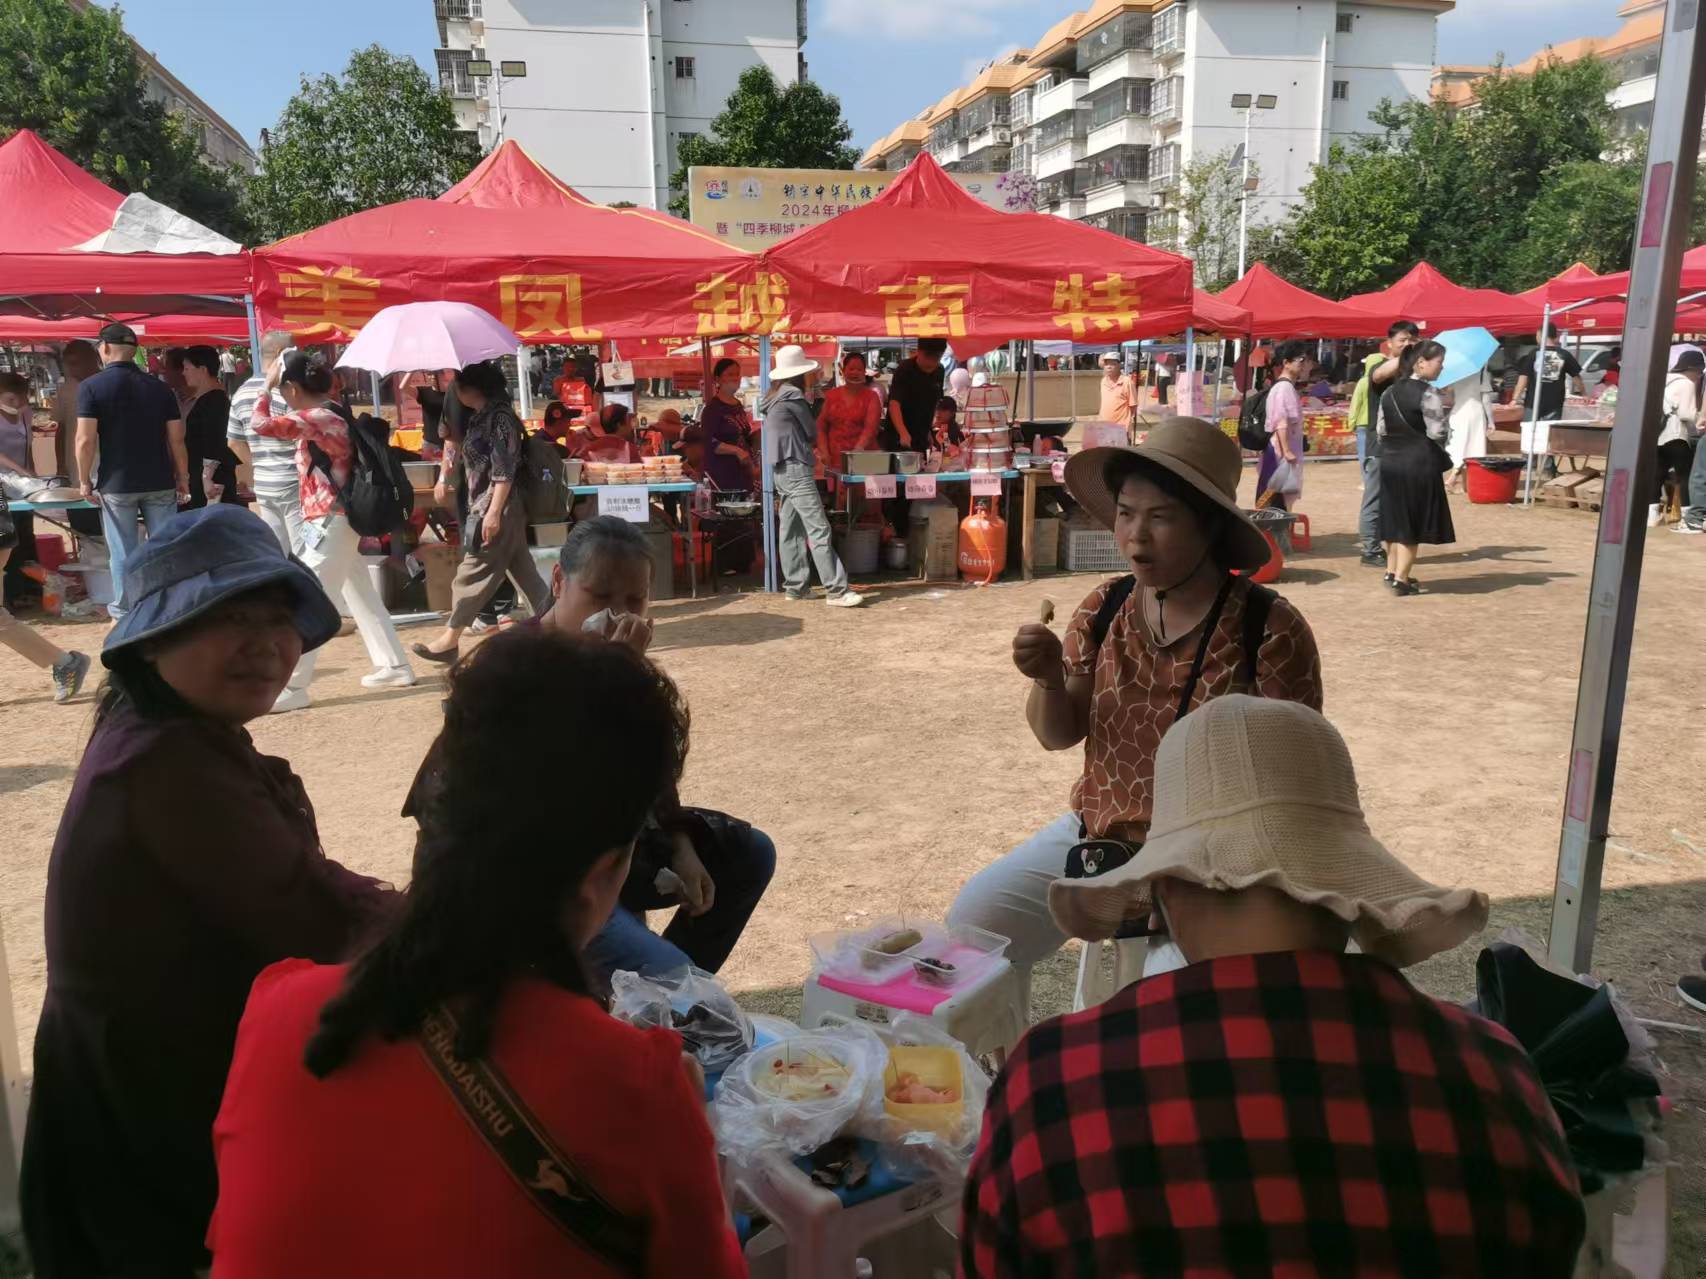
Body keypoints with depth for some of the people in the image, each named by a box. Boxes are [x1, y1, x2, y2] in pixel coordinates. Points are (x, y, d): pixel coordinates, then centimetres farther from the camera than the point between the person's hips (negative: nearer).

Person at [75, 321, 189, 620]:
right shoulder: (160, 387, 2)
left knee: (122, 552, 5)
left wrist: (84, 480, 0)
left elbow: (85, 440, -11)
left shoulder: (91, 387, -6)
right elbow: (176, 439, 2)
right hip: (160, 482, 2)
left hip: (116, 484, -2)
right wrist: (182, 477, 10)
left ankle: (123, 612, 12)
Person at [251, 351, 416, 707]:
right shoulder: (329, 415, 12)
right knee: (363, 597, 16)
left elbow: (260, 424, -24)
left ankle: (291, 687, -3)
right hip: (337, 521, 10)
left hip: (329, 523, -10)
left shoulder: (317, 419, -18)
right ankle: (395, 666, 23)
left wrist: (267, 384, -12)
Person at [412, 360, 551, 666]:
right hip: (485, 505, 10)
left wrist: (493, 513, -22)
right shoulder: (480, 417, 14)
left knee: (472, 574, -3)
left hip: (498, 506, -10)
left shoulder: (500, 417, -14)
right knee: (522, 569, 10)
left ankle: (449, 641, 4)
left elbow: (505, 471, -19)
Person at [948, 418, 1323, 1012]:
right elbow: (1059, 734, 1)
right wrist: (1048, 680, -20)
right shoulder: (1105, 608, -3)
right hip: (1094, 834, 5)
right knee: (976, 920, -4)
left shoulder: (1271, 630, -17)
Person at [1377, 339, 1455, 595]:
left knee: (1396, 518, 16)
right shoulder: (1427, 393, -14)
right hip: (1419, 463, -7)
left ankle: (1392, 571, 24)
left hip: (1390, 461, 7)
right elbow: (1437, 432, -16)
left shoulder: (1389, 392, 8)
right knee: (1413, 523, 1)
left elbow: (1381, 429, 9)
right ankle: (1401, 579, 2)